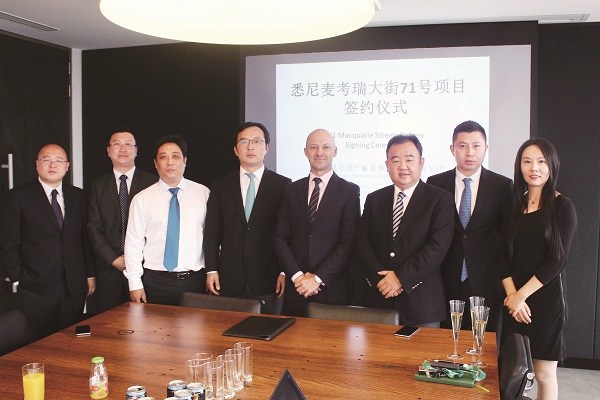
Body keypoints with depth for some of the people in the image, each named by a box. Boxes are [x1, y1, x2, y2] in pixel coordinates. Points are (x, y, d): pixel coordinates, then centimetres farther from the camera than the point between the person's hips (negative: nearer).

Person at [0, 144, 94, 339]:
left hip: (74, 287, 3)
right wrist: (19, 279, -6)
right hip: (36, 289, -3)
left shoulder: (77, 196, 9)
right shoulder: (18, 196, -1)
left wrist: (90, 274, 8)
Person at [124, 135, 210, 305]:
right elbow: (133, 243, 1)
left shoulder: (203, 193, 2)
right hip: (155, 281, 0)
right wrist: (135, 284, -3)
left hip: (195, 280, 1)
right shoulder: (141, 199, 2)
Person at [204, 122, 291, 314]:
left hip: (268, 279, -1)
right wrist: (211, 270, 2)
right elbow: (212, 232, 7)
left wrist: (285, 272, -5)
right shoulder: (221, 185, 8)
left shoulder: (282, 185, 1)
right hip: (229, 279, 2)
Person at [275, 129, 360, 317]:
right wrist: (297, 275, -6)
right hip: (296, 287, 3)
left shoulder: (350, 191, -1)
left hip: (333, 289, -2)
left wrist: (318, 278, -12)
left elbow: (348, 242, -7)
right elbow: (281, 238, 5)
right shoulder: (292, 190, 9)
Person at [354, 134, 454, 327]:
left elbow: (437, 247, -11)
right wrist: (379, 277, -11)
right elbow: (362, 242, 4)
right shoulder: (374, 200, 10)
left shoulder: (440, 199, -1)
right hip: (378, 299, 3)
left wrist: (401, 277, -15)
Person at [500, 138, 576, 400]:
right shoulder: (514, 206, 9)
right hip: (514, 300, 4)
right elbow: (504, 255, 5)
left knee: (544, 373, 3)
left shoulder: (562, 206, -3)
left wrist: (522, 295, -12)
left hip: (547, 297, -3)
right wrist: (511, 295, -8)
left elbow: (557, 259, -10)